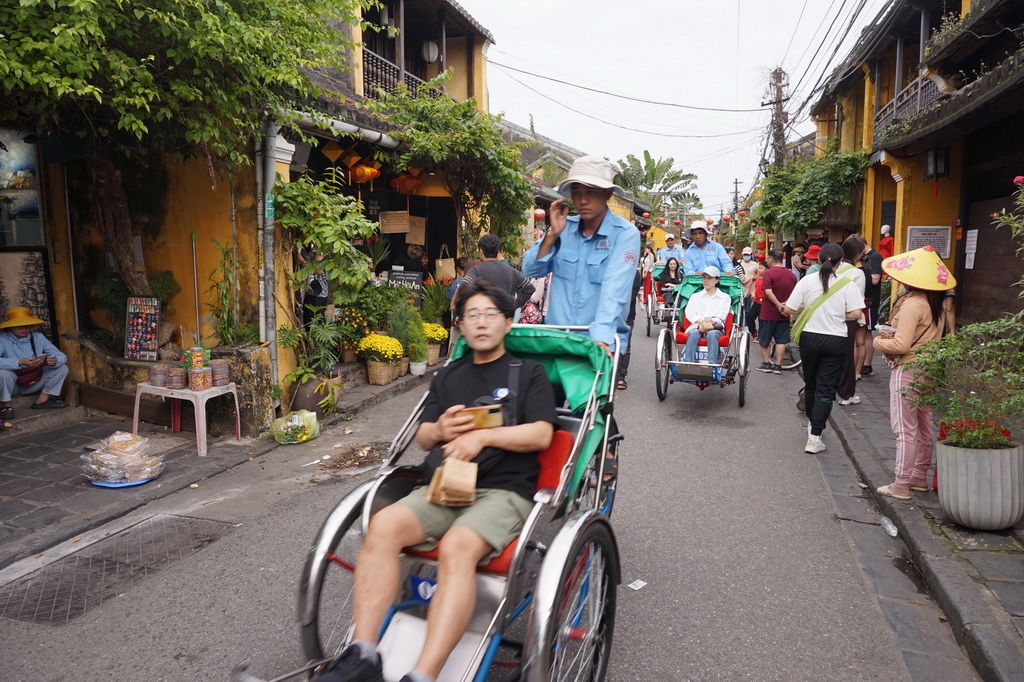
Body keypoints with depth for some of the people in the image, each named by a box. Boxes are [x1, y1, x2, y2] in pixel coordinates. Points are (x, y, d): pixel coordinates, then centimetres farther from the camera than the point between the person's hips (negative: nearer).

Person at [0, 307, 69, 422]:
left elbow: (61, 355, -10)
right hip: (13, 385, -4)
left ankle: (43, 399, -5)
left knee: (62, 368, -11)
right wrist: (20, 363, -45)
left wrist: (55, 360, -33)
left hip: (34, 382, 4)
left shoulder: (38, 337, -4)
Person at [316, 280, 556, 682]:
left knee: (457, 547, -35)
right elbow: (422, 438, 20)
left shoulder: (529, 373, 11)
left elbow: (541, 435, -2)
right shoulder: (447, 377, 23)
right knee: (383, 524, -25)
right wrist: (440, 430, -4)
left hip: (503, 490, -4)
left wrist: (482, 436, -13)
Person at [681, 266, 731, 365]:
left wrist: (711, 321, -17)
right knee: (693, 333, -34)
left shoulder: (725, 297, 19)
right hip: (697, 326, 1)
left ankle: (712, 364, -46)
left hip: (716, 328, -1)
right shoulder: (695, 296, 24)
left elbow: (721, 317, 5)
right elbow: (689, 313, 8)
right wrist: (701, 321, -12)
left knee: (712, 334, -37)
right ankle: (687, 363, -44)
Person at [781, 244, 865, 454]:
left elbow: (789, 309, -7)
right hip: (835, 340, -1)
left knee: (810, 384, 20)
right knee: (826, 388, 1)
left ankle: (812, 423, 38)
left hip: (810, 338, 2)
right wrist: (838, 316, 9)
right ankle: (815, 437, -5)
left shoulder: (807, 281, -4)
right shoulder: (847, 284, -6)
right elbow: (855, 313, -10)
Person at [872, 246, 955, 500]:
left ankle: (900, 485, 2)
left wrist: (879, 342, -4)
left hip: (908, 371, -9)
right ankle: (920, 477, 28)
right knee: (924, 426, 16)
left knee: (905, 429, -4)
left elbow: (901, 345, -22)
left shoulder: (912, 304, -19)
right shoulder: (936, 304, 8)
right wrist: (893, 335, 7)